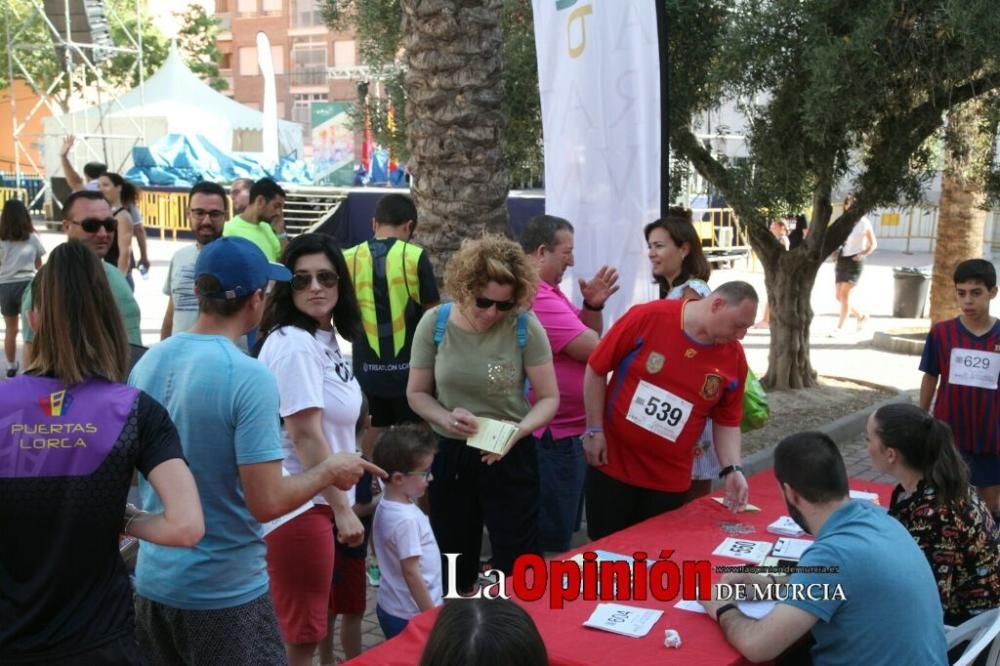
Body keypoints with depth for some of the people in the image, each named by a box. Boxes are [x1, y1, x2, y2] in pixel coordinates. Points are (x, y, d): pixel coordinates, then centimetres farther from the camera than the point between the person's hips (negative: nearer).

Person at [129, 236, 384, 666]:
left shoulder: (148, 362, -1)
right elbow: (266, 503, -22)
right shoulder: (249, 378, -22)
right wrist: (330, 471, -7)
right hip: (223, 592, -7)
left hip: (152, 581, 7)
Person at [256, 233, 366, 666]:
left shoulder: (325, 338, 9)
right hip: (299, 505, -9)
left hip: (319, 498, 9)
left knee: (304, 628, 19)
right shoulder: (294, 344, -19)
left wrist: (343, 501, 19)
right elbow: (306, 436, -22)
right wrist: (343, 508, -18)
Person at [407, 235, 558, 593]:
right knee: (453, 572, 19)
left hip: (511, 459, -2)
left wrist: (518, 430, -26)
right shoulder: (435, 323, -8)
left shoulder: (525, 327, -14)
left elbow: (549, 398, -7)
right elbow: (417, 393, 2)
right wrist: (446, 418, -19)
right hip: (449, 456, 3)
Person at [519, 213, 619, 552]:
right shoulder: (535, 296, -23)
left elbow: (586, 336, 15)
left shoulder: (546, 290, 13)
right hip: (553, 437, -11)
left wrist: (593, 305, -4)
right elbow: (592, 348, -24)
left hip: (566, 431, 11)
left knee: (559, 533, 21)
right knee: (550, 543, -1)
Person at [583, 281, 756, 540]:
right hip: (612, 464, -2)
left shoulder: (734, 358, -4)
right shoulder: (647, 317, -15)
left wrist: (732, 469, -9)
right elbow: (596, 370, -7)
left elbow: (726, 422, 5)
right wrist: (594, 430, -7)